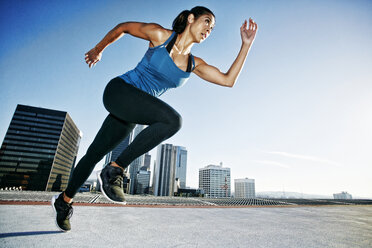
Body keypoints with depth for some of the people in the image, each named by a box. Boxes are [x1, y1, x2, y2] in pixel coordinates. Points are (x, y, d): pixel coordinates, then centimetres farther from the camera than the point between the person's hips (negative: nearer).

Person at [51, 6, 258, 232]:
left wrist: (246, 44, 1)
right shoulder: (160, 35, -5)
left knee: (95, 154, 14)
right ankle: (115, 170, -17)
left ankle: (64, 200, 36)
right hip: (119, 90, -5)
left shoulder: (194, 64, 6)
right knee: (172, 120, -29)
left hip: (132, 114, 5)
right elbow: (123, 27, 10)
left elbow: (228, 80, 1)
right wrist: (98, 50, 21)